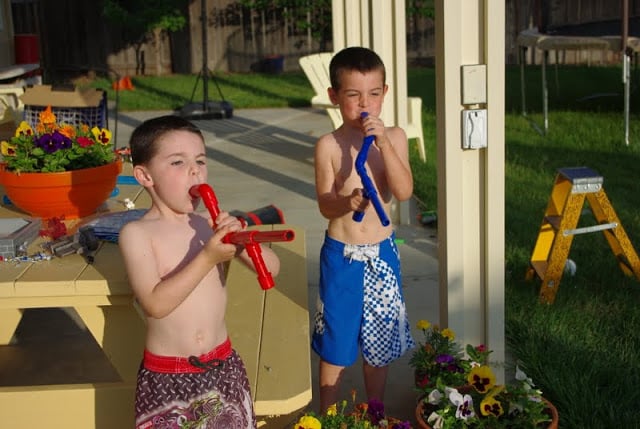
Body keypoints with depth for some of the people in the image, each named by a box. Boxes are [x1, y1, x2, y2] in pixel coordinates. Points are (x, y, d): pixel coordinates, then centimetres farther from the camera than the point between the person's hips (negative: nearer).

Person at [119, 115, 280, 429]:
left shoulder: (212, 223, -2)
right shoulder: (137, 233, -11)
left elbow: (271, 268, -2)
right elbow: (155, 303, -22)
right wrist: (207, 258, -28)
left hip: (223, 364, 4)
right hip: (167, 376, -3)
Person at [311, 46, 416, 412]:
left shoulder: (394, 137, -4)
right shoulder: (329, 145, -8)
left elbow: (404, 192, -15)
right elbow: (325, 205, -9)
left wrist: (383, 143, -24)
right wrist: (348, 202, -31)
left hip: (382, 252, 2)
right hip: (341, 254, -1)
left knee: (379, 340, 15)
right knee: (335, 341, 9)